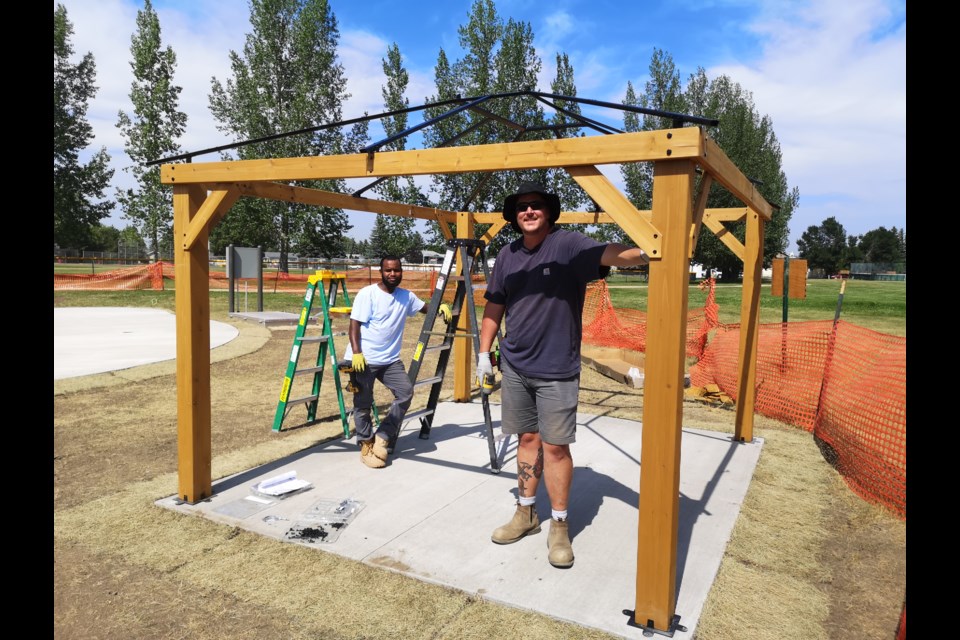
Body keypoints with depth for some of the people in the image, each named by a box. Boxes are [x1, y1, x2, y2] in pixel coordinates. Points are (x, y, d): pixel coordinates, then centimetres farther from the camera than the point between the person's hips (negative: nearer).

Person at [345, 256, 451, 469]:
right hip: (363, 359, -5)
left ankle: (382, 437, 7)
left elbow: (425, 307, 20)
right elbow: (354, 325, -12)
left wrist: (440, 307, -3)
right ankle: (366, 445, 20)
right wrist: (356, 353, -24)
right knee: (363, 404, 0)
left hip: (390, 360, 5)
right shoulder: (367, 293, -8)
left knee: (406, 392, -7)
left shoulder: (406, 296, 8)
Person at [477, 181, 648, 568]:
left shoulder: (568, 245, -9)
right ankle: (526, 514, 29)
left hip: (556, 370, -4)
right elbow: (494, 307, 14)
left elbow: (608, 254, -28)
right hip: (514, 366, 5)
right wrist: (484, 351, 12)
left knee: (555, 446, 1)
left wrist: (644, 253, -48)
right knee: (527, 439, 14)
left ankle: (559, 526, 17)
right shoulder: (508, 255, 7)